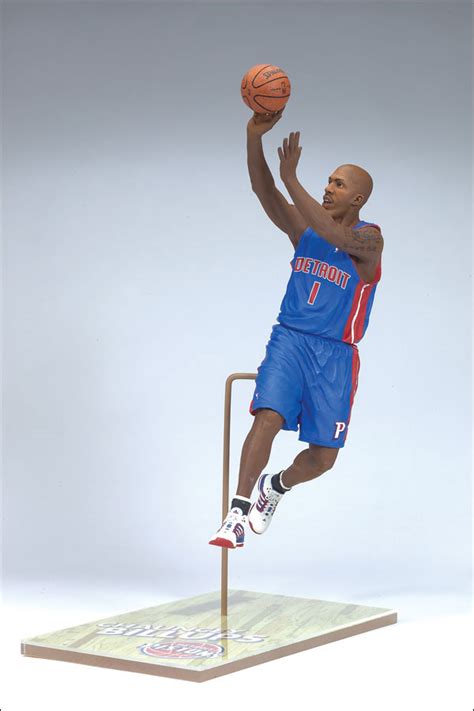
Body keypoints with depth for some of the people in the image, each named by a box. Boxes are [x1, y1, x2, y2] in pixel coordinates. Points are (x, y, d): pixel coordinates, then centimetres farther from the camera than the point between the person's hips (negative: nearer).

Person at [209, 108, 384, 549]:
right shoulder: (305, 226, 6)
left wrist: (292, 180, -31)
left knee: (323, 457, 2)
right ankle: (238, 513, -20)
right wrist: (254, 137, -22)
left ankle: (277, 485, 33)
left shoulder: (368, 239, -7)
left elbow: (335, 236, -28)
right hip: (290, 339, 2)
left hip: (335, 355, -1)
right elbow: (263, 190, -6)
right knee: (268, 417, -24)